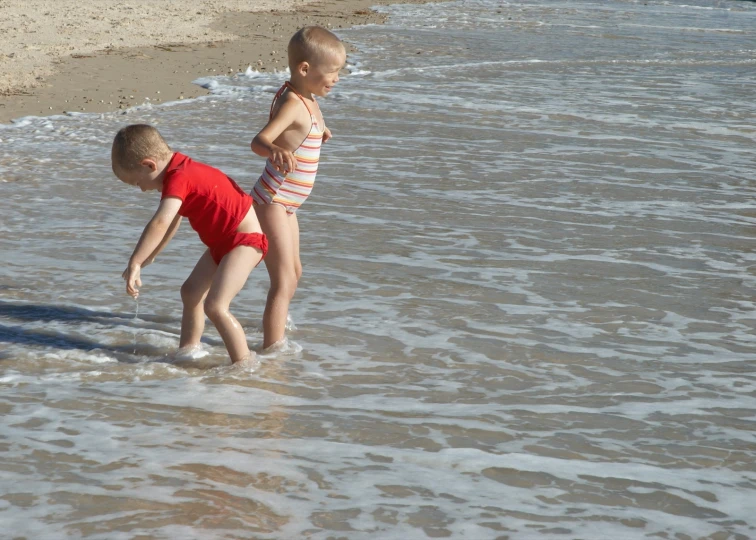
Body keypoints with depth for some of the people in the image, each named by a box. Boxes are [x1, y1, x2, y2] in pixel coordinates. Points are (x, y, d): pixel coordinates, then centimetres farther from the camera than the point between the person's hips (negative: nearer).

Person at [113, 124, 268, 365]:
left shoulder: (178, 178, -25)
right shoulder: (181, 169, 8)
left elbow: (160, 222, -38)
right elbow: (172, 220, 21)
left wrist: (134, 263, -40)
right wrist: (150, 255, 25)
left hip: (245, 239, -11)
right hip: (222, 241, 11)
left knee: (215, 306, -21)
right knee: (191, 291, 20)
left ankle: (244, 363, -16)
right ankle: (188, 350, 31)